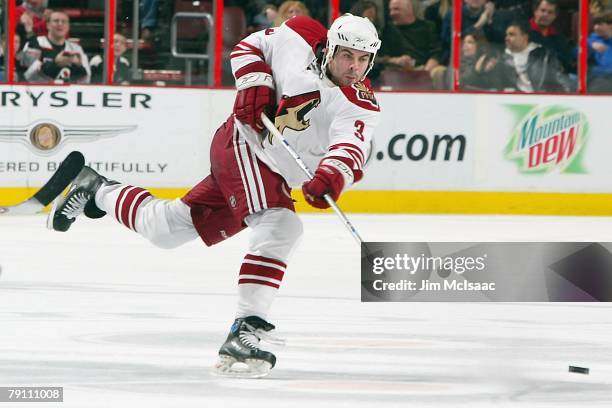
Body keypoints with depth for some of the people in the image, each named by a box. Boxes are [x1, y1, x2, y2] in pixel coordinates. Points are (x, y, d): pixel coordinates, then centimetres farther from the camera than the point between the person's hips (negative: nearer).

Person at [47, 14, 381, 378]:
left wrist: (332, 177, -53)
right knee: (280, 226, -26)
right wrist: (254, 86, -15)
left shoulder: (363, 107, -13)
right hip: (243, 143, -5)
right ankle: (247, 330, -24)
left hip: (275, 179, 5)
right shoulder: (300, 39, -13)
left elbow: (351, 148, -32)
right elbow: (250, 48, 4)